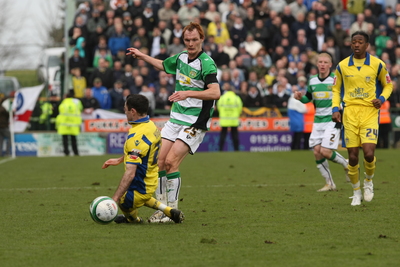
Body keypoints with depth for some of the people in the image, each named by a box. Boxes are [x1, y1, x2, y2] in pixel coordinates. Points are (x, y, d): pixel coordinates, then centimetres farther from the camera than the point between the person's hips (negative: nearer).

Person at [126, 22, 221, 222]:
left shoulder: (206, 63, -15)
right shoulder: (181, 57, 9)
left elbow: (215, 93, -29)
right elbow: (163, 65, 32)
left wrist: (188, 93, -37)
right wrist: (143, 56, 34)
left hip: (195, 122, -8)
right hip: (175, 119, 8)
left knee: (171, 162, -16)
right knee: (159, 161, 0)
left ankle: (172, 210, -8)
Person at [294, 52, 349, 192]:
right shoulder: (312, 80, 7)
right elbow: (308, 98, 19)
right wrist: (300, 97, -2)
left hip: (333, 120, -5)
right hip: (318, 121, 5)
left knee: (325, 152, -15)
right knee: (317, 152, -2)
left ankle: (347, 165, 13)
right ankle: (329, 183, 12)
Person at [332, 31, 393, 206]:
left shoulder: (377, 64, 0)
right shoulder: (342, 66, 4)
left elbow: (388, 85, 13)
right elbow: (336, 89, 15)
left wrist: (382, 98, -7)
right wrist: (335, 109, 1)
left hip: (370, 112, -2)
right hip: (350, 112, 2)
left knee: (369, 153, -16)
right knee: (352, 156, 0)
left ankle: (369, 181, 15)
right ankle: (356, 192, 19)